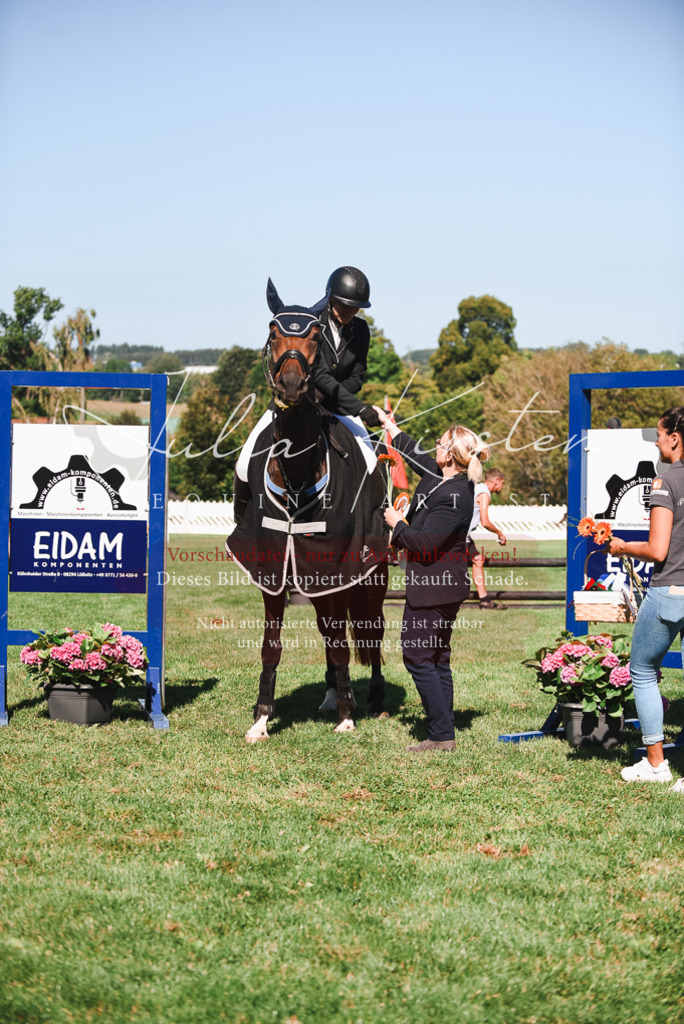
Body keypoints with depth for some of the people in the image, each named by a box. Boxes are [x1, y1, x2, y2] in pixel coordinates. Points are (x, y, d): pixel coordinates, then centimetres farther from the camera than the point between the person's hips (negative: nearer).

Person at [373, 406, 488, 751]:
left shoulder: (455, 497, -23)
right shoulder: (436, 475, 6)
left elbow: (425, 542, -25)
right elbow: (414, 452, 26)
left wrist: (397, 524, -8)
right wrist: (388, 424, 37)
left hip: (434, 588, -10)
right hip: (437, 583, 10)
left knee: (417, 656, -6)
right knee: (438, 659, 13)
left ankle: (442, 734, -4)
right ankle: (443, 735, 19)